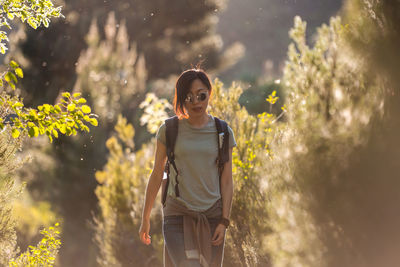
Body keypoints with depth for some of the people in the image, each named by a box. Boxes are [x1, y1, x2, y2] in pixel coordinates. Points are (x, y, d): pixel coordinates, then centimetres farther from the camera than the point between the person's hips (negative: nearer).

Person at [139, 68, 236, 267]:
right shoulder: (169, 130, 1)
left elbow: (227, 181, 4)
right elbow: (157, 175, 8)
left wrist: (224, 221, -4)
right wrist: (145, 218, 10)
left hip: (212, 215, 2)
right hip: (177, 215, -2)